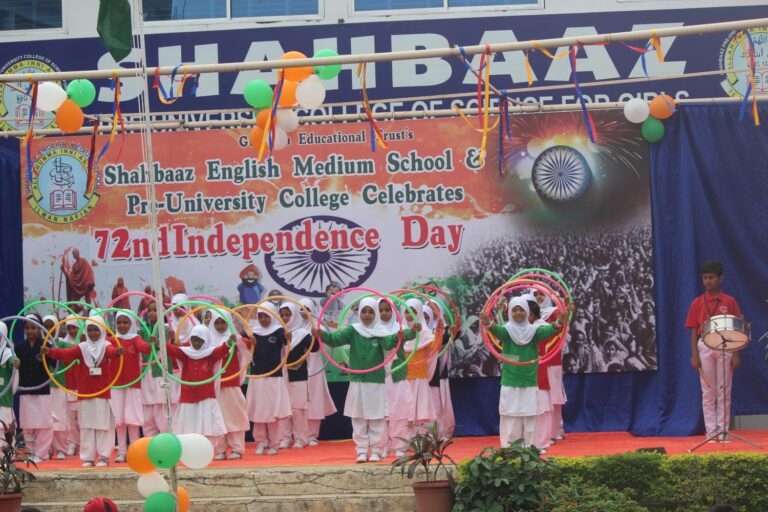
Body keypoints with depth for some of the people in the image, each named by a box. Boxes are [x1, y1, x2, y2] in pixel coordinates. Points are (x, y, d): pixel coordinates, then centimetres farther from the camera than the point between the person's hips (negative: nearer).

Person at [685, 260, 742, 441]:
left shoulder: (729, 302, 3)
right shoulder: (697, 303, 5)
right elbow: (694, 331, 4)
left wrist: (736, 355, -5)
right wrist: (694, 356, -4)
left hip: (725, 348, -1)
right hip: (705, 348, 1)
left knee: (724, 392, 0)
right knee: (708, 392, 1)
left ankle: (723, 430, 4)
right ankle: (711, 431, 3)